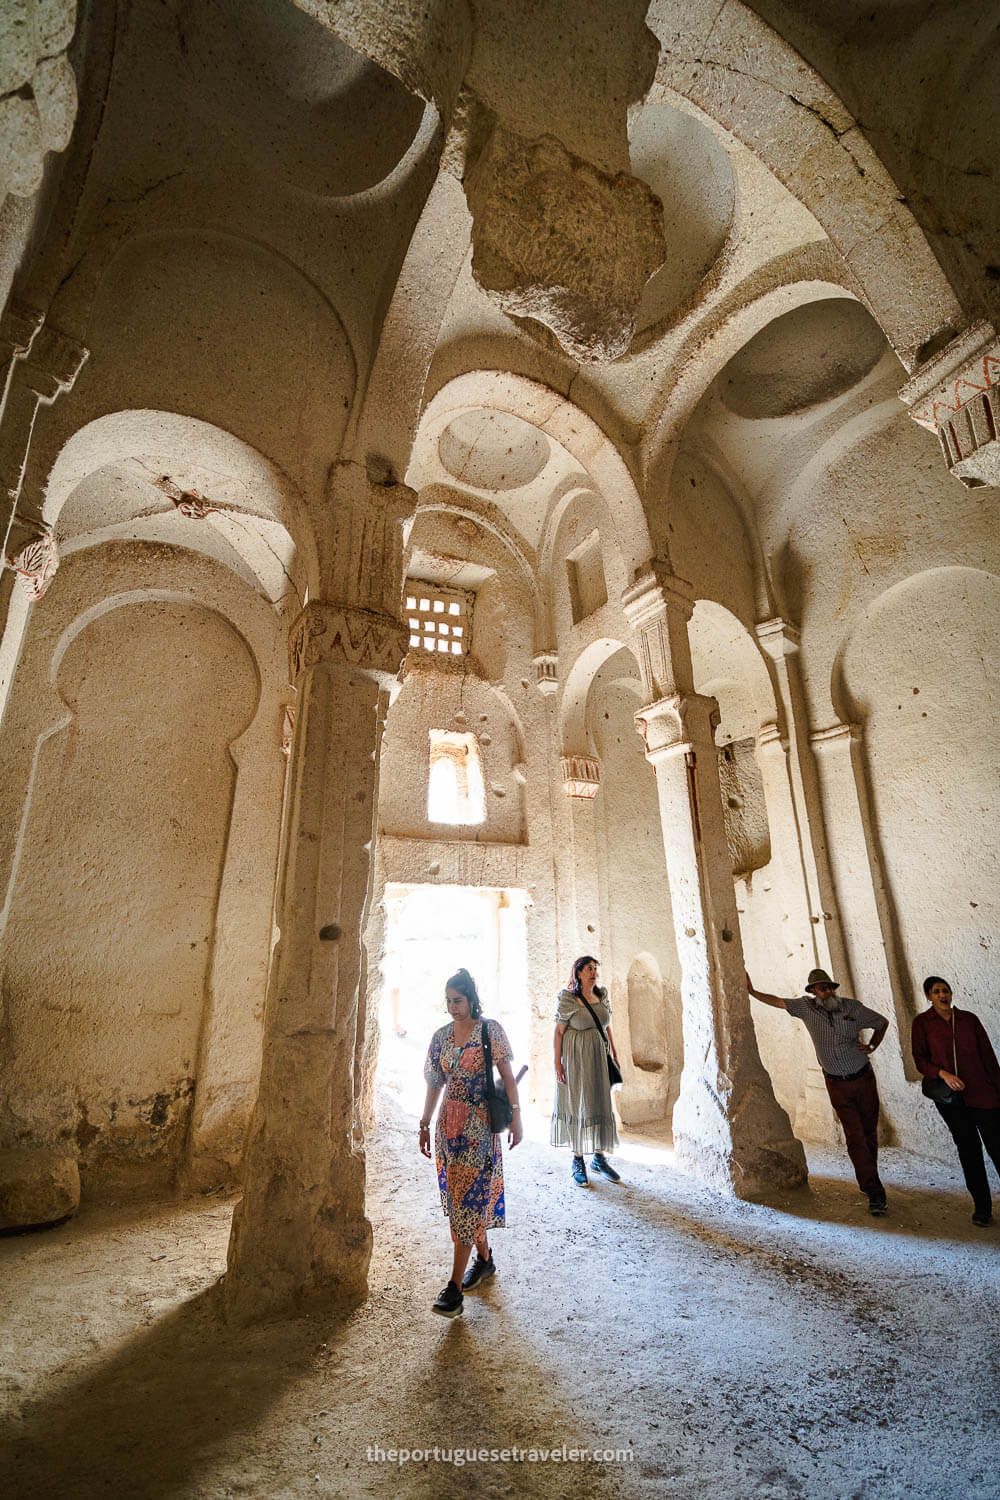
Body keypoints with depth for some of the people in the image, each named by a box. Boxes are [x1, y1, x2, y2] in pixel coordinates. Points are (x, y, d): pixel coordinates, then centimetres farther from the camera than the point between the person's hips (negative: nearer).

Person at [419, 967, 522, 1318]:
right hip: (449, 1124, 5)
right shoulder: (441, 1036, 4)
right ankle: (485, 1260, 34)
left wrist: (515, 1115, -12)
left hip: (480, 1124, -5)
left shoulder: (490, 1030, -8)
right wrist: (424, 1124, 11)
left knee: (468, 1199, -5)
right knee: (460, 1197, 14)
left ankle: (455, 1287, 1)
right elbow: (435, 1083, 11)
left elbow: (507, 1075, -7)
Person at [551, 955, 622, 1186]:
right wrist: (557, 1063, -13)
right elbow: (558, 1032, -11)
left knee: (601, 1104, 9)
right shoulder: (568, 999, -12)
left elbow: (607, 1026, 14)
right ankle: (578, 1161, 17)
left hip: (599, 1057, 5)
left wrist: (614, 1053, 13)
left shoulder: (602, 996, 4)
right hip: (575, 1058, -5)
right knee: (578, 1105, 3)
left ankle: (599, 1158, 24)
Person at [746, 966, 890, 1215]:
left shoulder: (852, 1007, -9)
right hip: (837, 1084, -1)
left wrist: (871, 1046, -4)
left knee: (869, 1132, 11)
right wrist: (752, 991, 1)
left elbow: (882, 1023, 7)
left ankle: (868, 1180, 31)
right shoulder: (806, 1006, -8)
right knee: (855, 1137, -7)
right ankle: (875, 1193, -1)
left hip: (863, 1078, 1)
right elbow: (777, 1002, 4)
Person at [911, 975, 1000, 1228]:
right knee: (968, 1147, 7)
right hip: (948, 1096, 0)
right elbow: (920, 1059, 0)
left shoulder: (969, 1018, 5)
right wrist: (942, 1073, -17)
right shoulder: (921, 1022, 1)